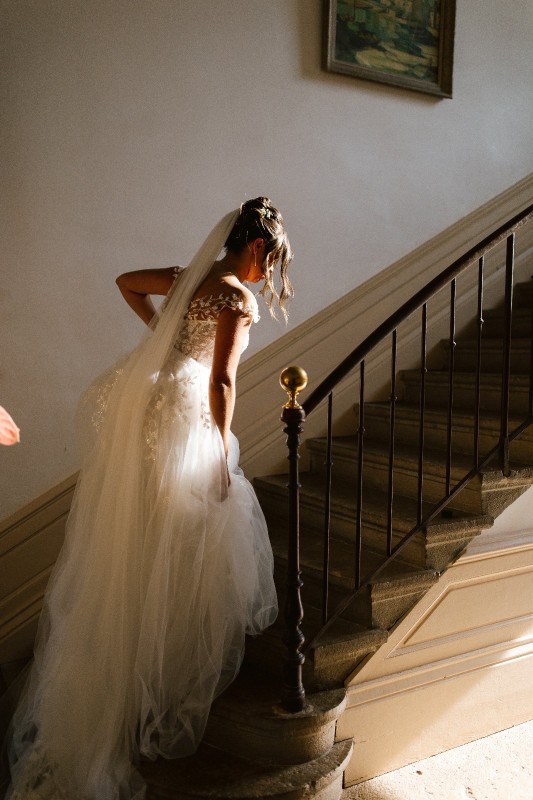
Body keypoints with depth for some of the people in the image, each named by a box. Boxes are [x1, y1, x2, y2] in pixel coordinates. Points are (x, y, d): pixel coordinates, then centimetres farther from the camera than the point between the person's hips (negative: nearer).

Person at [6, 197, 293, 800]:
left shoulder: (191, 275, 12)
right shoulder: (238, 297, -12)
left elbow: (127, 282, 28)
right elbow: (220, 380, -19)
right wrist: (223, 450, -10)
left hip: (133, 400, 9)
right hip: (178, 417, -8)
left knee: (124, 536, 20)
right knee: (177, 547, 7)